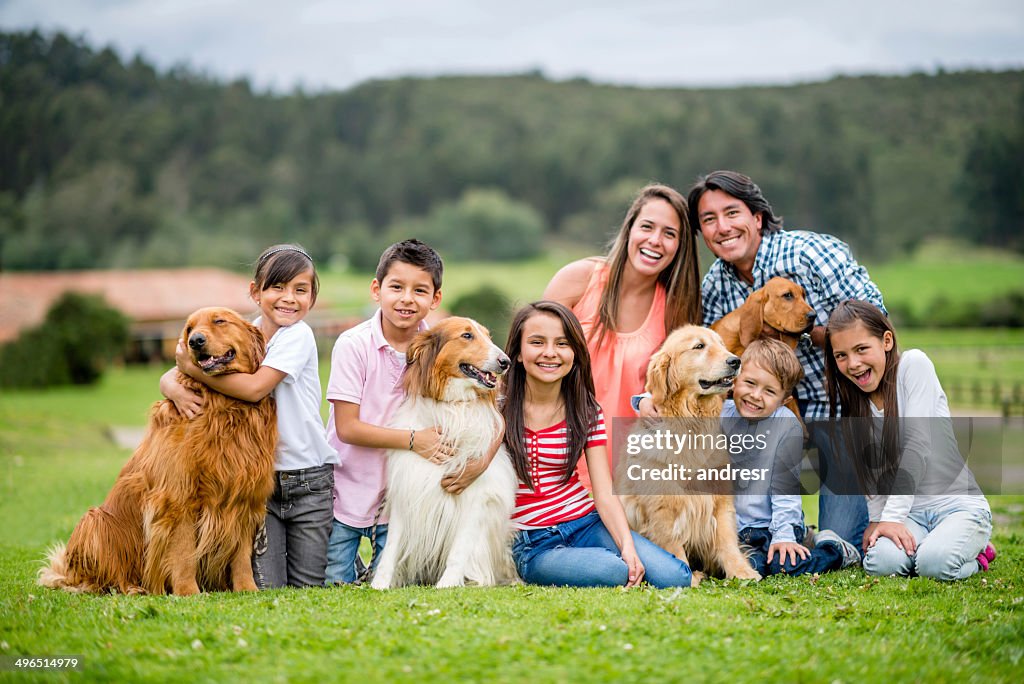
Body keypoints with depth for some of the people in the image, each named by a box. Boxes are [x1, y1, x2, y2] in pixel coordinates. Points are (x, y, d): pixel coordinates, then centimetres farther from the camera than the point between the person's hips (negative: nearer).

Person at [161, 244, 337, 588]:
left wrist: (194, 368, -17)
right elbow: (169, 377, 2)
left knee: (307, 588, 4)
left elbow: (254, 387, -24)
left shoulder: (299, 335, -11)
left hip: (309, 481, -3)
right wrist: (176, 389, -22)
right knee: (267, 588, -4)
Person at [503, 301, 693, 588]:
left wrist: (627, 545, -17)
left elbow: (605, 494, -2)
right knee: (615, 572, -33)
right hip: (532, 543, -3)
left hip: (586, 523, 3)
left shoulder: (587, 412, 6)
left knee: (675, 577, -19)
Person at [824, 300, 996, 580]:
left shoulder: (913, 364, -9)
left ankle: (975, 550, 3)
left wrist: (893, 517, -19)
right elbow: (867, 469, 8)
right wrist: (877, 520, -6)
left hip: (958, 504, -4)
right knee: (881, 561, -28)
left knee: (935, 563, -32)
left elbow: (917, 445, -16)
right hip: (910, 514, 4)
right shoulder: (848, 399, 7)